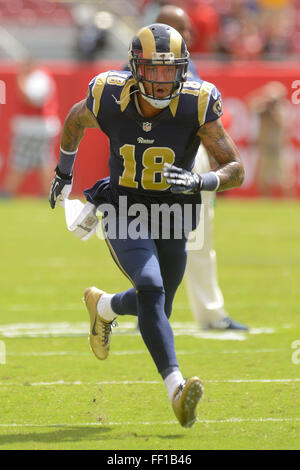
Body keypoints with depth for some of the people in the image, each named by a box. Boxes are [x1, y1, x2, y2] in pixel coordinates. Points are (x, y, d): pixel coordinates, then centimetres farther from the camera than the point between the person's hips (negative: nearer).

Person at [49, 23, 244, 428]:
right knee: (151, 287, -27)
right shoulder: (110, 100, -18)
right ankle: (176, 387, -33)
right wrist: (64, 171, 20)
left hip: (173, 217, 2)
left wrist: (197, 182, -36)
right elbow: (75, 119, 8)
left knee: (154, 307, 18)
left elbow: (236, 170, -16)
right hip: (124, 213, -2)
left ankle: (102, 306, 52)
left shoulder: (196, 106, -20)